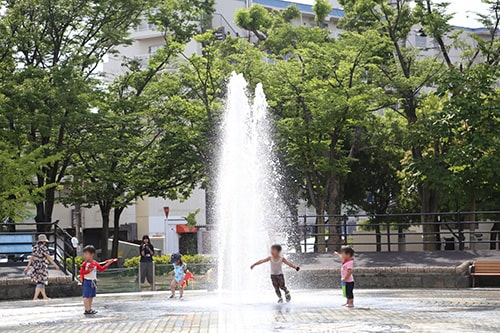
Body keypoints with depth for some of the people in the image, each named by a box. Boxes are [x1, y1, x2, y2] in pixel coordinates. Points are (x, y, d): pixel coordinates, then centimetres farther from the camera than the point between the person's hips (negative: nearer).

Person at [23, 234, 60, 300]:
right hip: (42, 267, -8)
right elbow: (49, 258, -16)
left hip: (35, 267, 8)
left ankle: (44, 297, 24)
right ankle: (35, 298, -12)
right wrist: (55, 265, -11)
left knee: (41, 282, 16)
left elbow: (31, 258, 8)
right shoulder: (44, 248, -16)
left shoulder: (35, 247, 6)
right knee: (40, 283, -5)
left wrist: (27, 267, 11)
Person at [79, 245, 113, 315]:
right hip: (87, 281, -6)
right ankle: (87, 310, -8)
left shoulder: (95, 263, 5)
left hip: (93, 282, 6)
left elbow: (101, 269, 12)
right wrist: (89, 271, -25)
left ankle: (90, 308, 22)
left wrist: (107, 264, 3)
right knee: (86, 296, -8)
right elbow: (81, 272, -15)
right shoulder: (85, 264, -10)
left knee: (91, 296, 13)